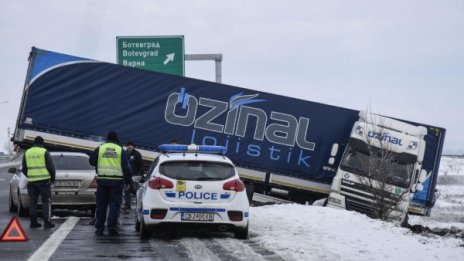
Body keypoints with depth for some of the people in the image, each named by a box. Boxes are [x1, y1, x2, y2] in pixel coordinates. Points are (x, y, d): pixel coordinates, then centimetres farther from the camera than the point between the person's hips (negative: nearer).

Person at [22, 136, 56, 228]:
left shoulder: (27, 153, 9)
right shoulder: (44, 152, -5)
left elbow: (24, 169, 13)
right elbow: (51, 166, -6)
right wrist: (52, 178, 8)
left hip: (31, 181, 4)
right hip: (44, 179, -4)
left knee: (33, 201, 10)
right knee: (46, 201, 0)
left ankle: (33, 221, 9)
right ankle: (47, 221, -5)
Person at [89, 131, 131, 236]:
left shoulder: (100, 149, 3)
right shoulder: (121, 150, 2)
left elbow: (91, 161, 11)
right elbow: (126, 167, 1)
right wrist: (128, 181, 7)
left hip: (102, 180, 2)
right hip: (117, 181, -1)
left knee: (101, 205, 9)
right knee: (114, 205, 1)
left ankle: (99, 228, 10)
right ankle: (111, 228, -6)